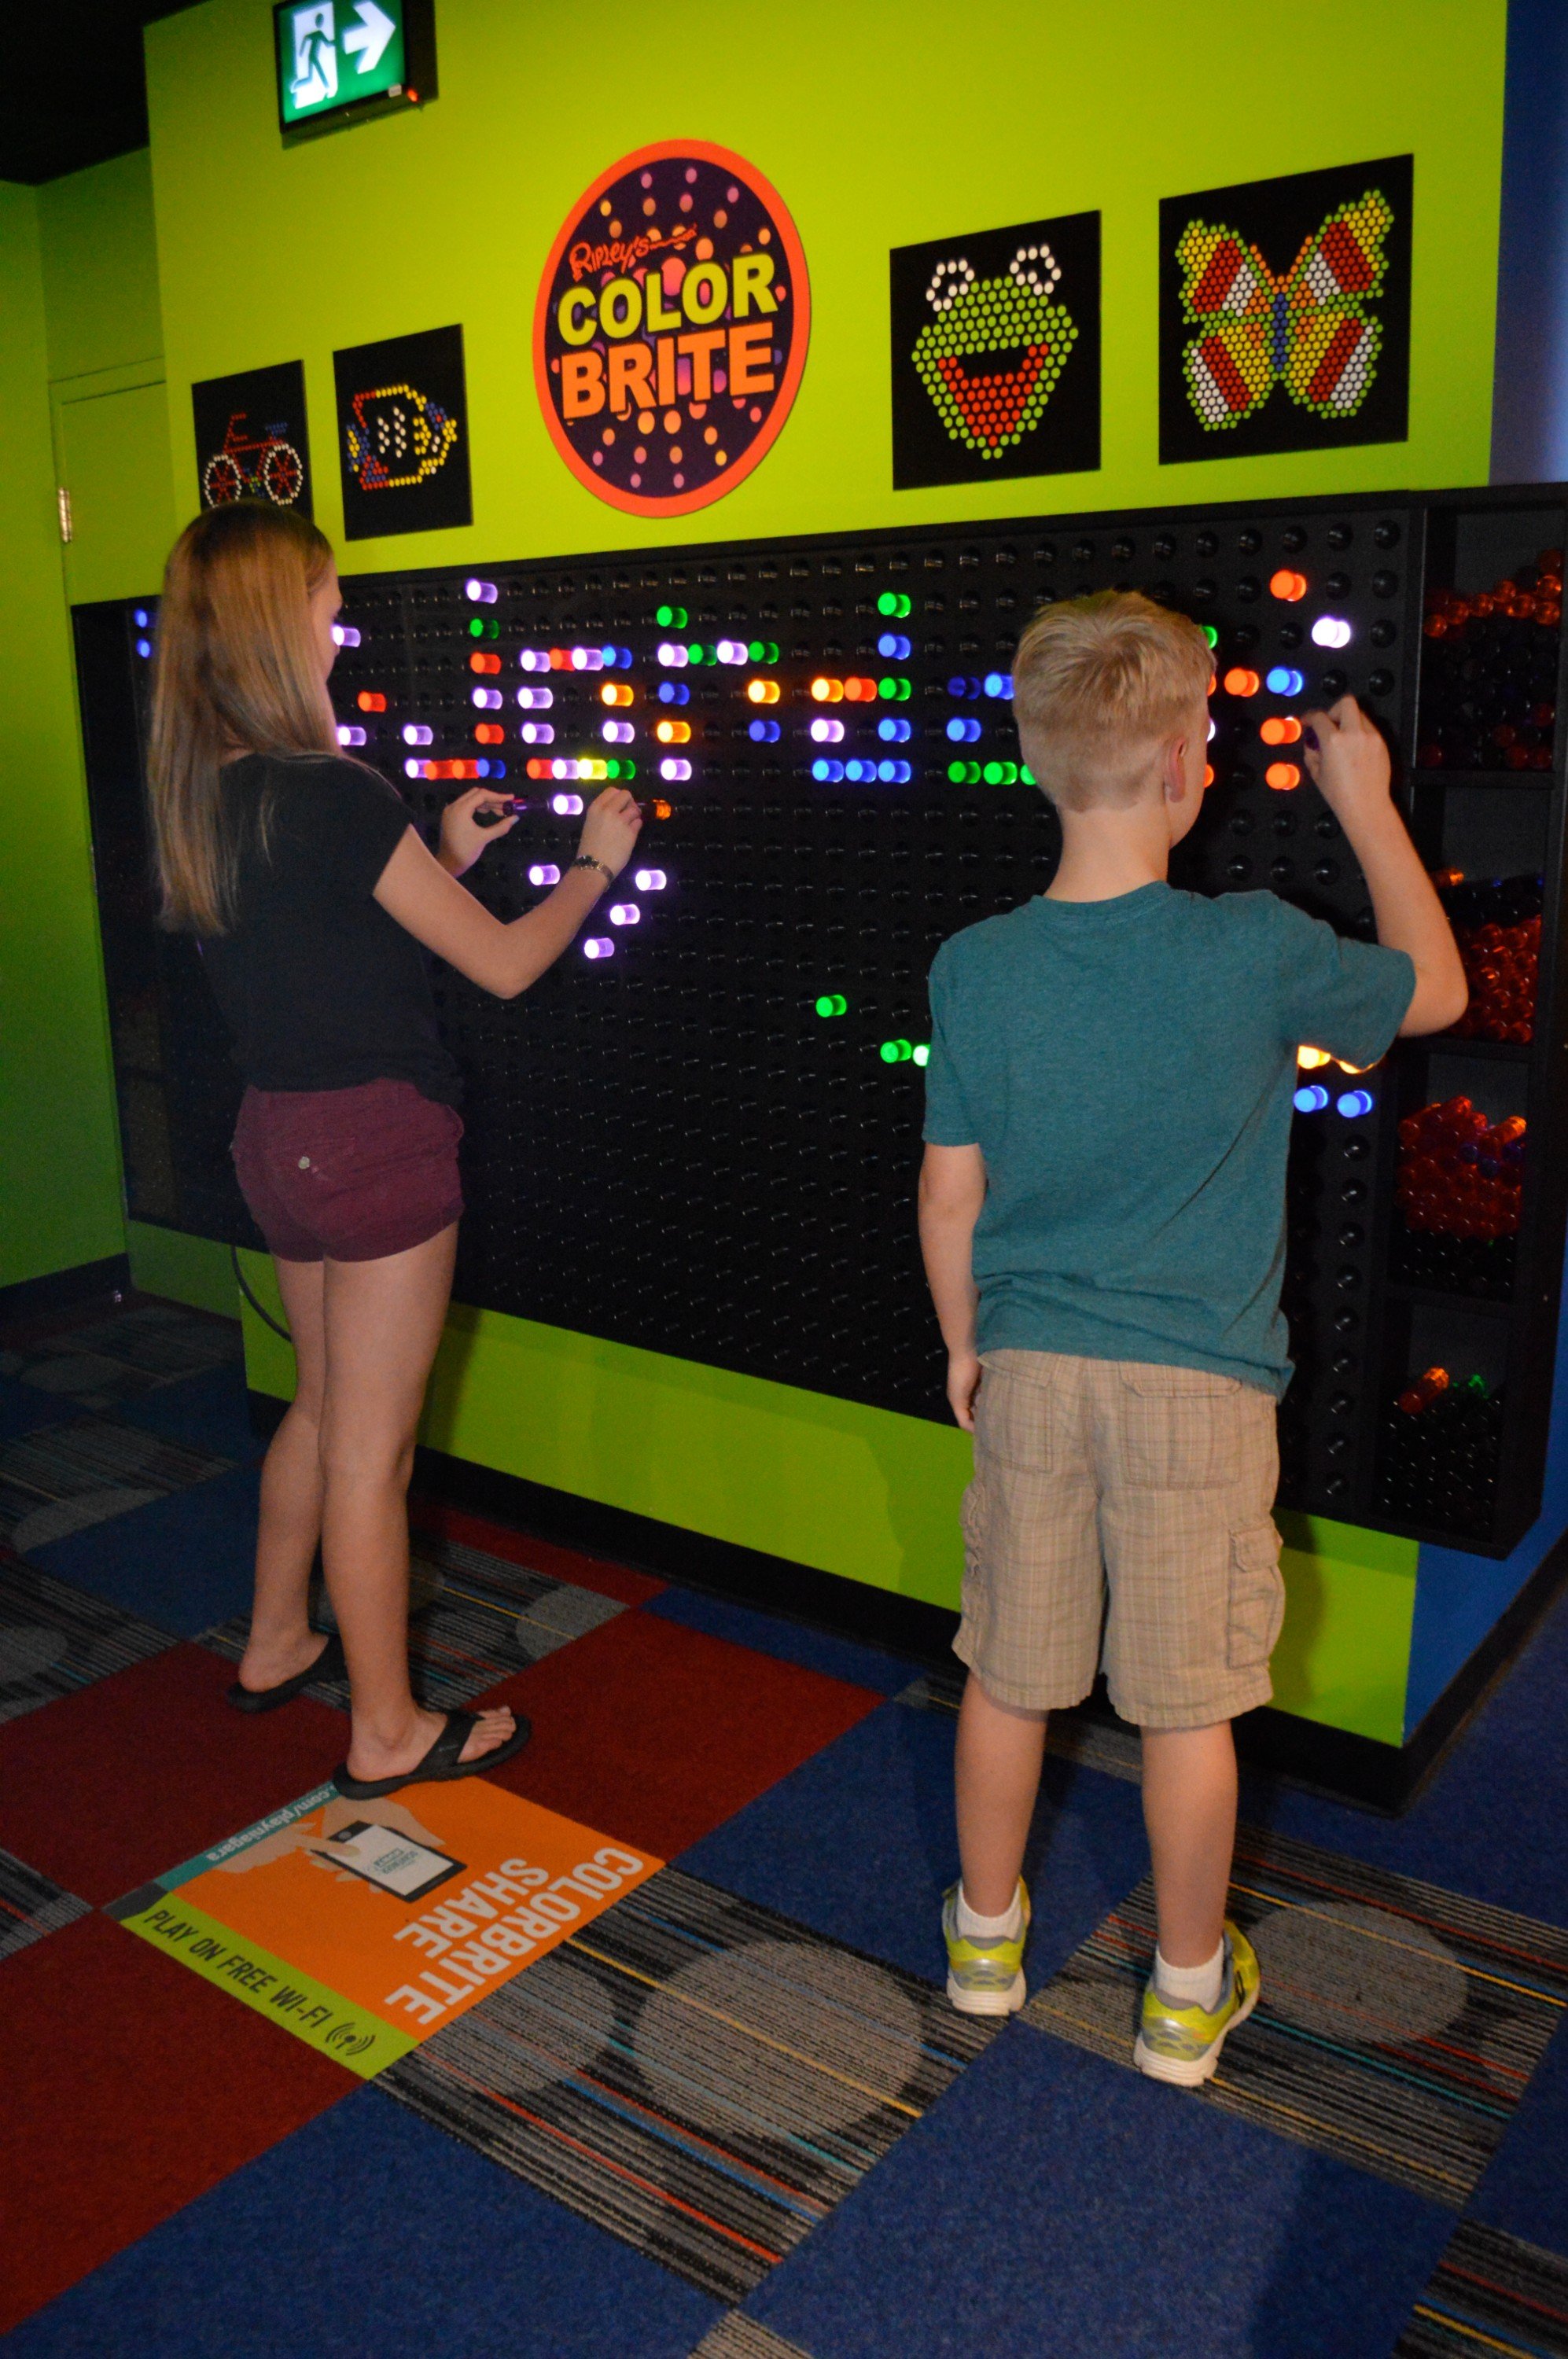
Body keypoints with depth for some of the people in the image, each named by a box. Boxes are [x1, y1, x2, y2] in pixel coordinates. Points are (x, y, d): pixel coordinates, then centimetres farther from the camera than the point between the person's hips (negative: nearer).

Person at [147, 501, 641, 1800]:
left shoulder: (204, 793, 4)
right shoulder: (334, 795, -21)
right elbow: (504, 966, -15)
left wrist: (442, 857, 17)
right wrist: (595, 861, 1)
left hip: (278, 1131, 8)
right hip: (375, 1142, -8)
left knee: (327, 1407, 26)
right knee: (371, 1447, 4)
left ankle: (280, 1644, 42)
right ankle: (389, 1733, 20)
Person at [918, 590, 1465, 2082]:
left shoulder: (974, 968, -8)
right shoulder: (1257, 952, -14)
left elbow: (949, 1195, -1)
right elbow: (1435, 991, 6)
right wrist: (1368, 808, 15)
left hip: (1030, 1370, 2)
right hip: (1198, 1384, -2)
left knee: (1009, 1674, 17)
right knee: (1186, 1700, 12)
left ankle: (985, 1936, 36)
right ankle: (1188, 1992, 30)